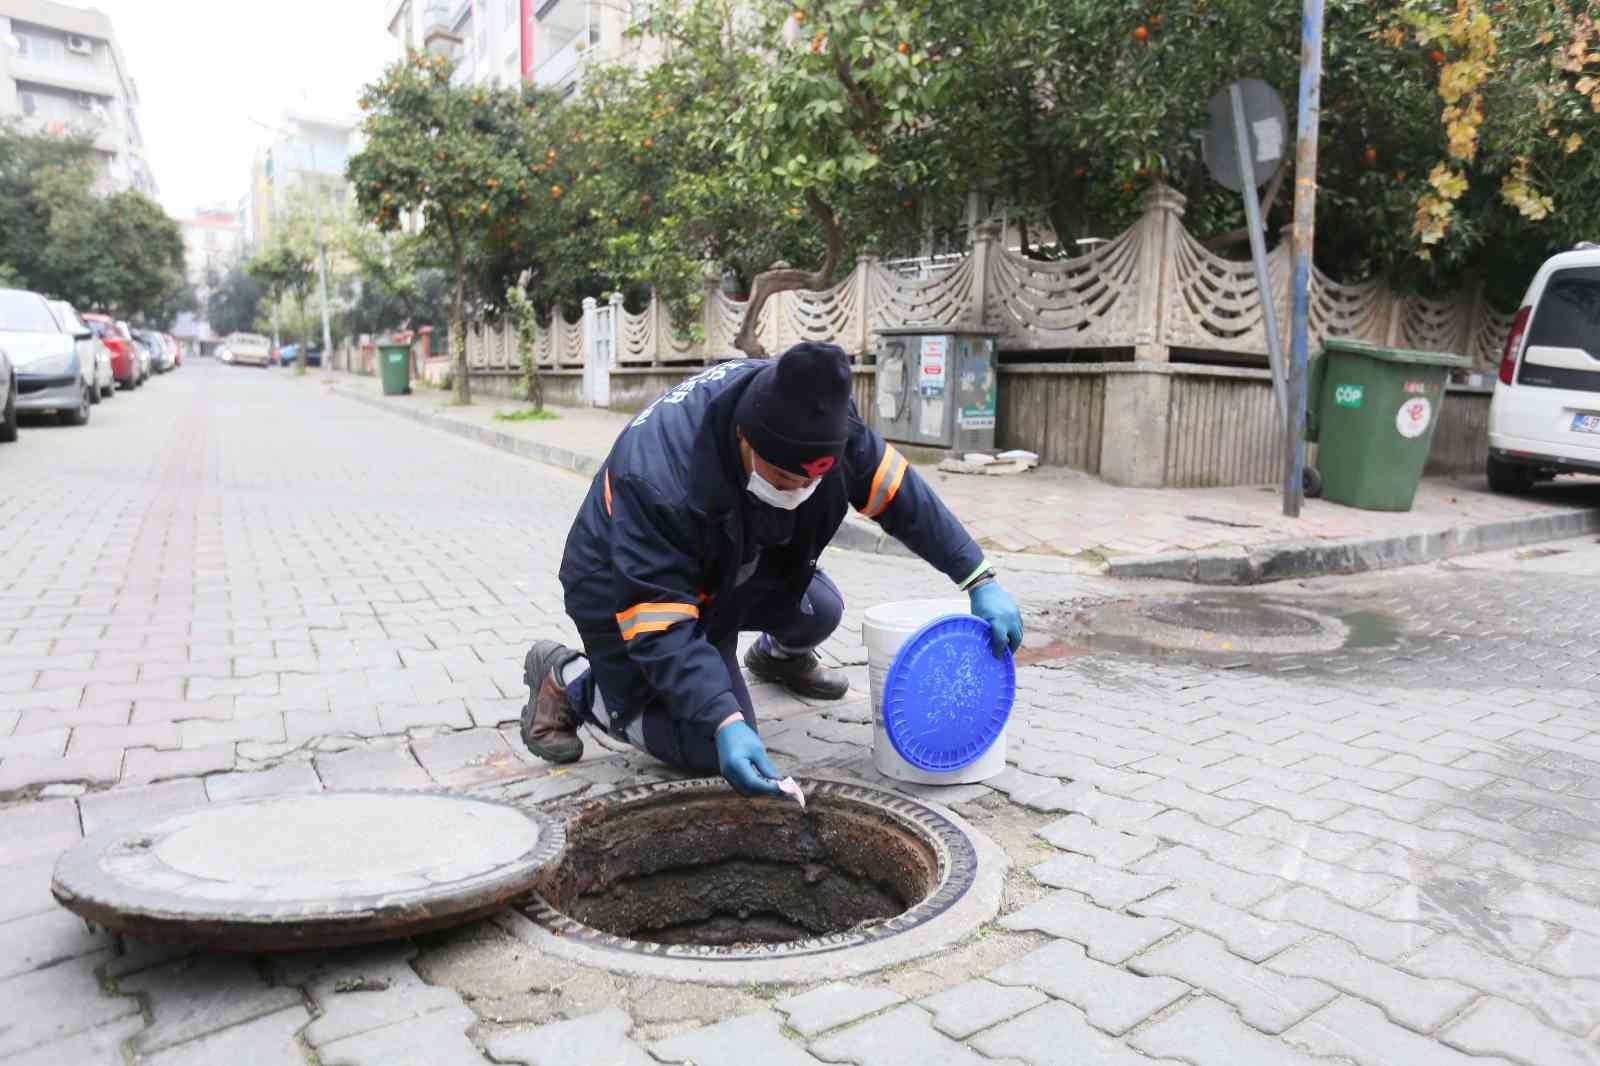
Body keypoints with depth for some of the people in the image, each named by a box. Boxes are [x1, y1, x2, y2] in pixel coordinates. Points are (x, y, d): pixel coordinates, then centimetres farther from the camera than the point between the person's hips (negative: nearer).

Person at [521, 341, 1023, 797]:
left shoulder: (808, 411, -23)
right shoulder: (656, 481, -41)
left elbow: (892, 487, -13)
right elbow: (661, 627, -36)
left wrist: (980, 580, -13)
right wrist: (725, 723, -43)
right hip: (631, 591, -6)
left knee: (817, 610, -8)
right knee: (710, 751, -12)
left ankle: (779, 657, 30)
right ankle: (568, 679, 8)